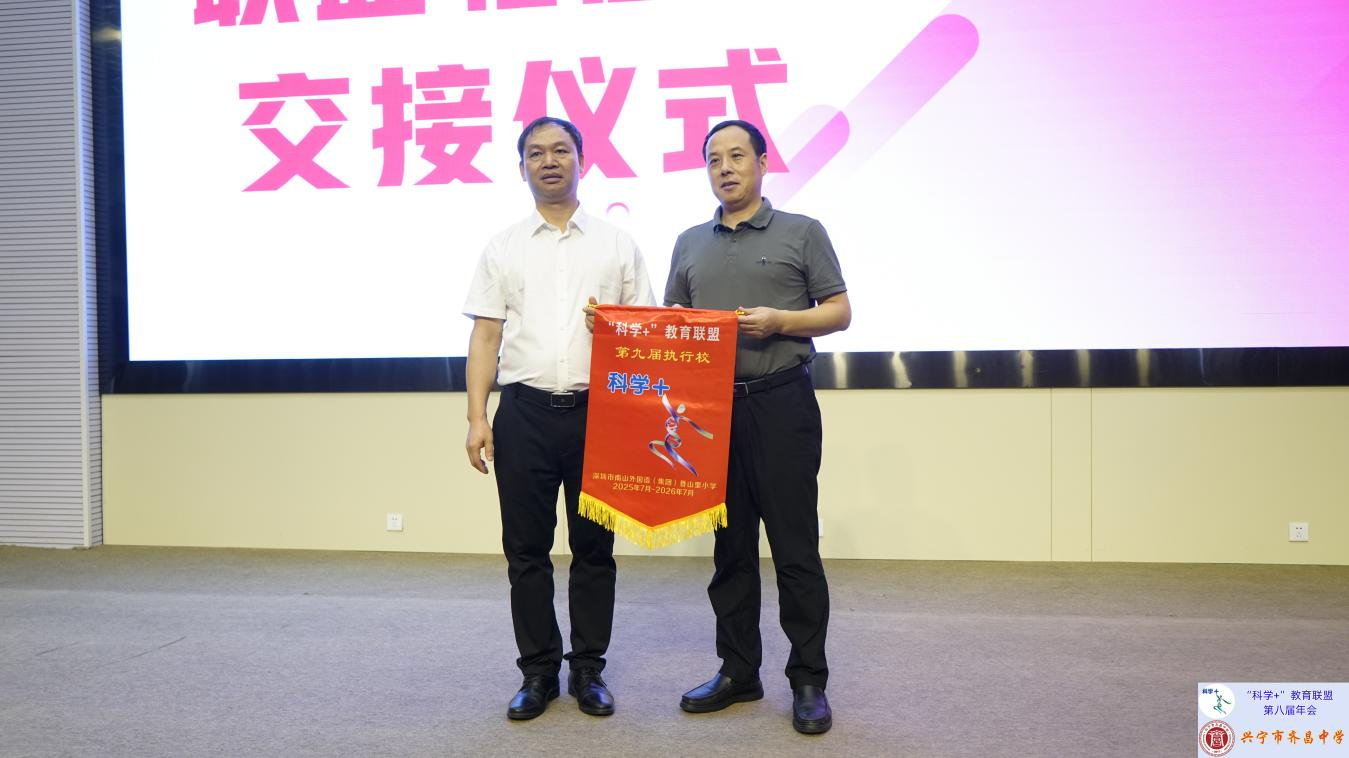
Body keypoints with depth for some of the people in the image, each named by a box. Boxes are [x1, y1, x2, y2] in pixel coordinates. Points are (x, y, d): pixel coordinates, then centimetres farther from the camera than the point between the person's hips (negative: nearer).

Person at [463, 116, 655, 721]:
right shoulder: (503, 249, 10)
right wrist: (476, 418, -3)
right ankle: (538, 671, 18)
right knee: (526, 549, 5)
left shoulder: (617, 244, 9)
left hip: (597, 411, 0)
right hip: (524, 414, 1)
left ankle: (588, 669, 19)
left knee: (593, 547, 6)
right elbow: (485, 337, 5)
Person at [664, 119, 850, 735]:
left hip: (780, 405, -4)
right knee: (730, 547, 10)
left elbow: (839, 311, 2)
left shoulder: (801, 233, 5)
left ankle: (808, 681, 7)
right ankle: (738, 672, 20)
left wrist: (779, 321, -13)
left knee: (795, 548, -3)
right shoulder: (690, 243, 16)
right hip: (710, 407, 4)